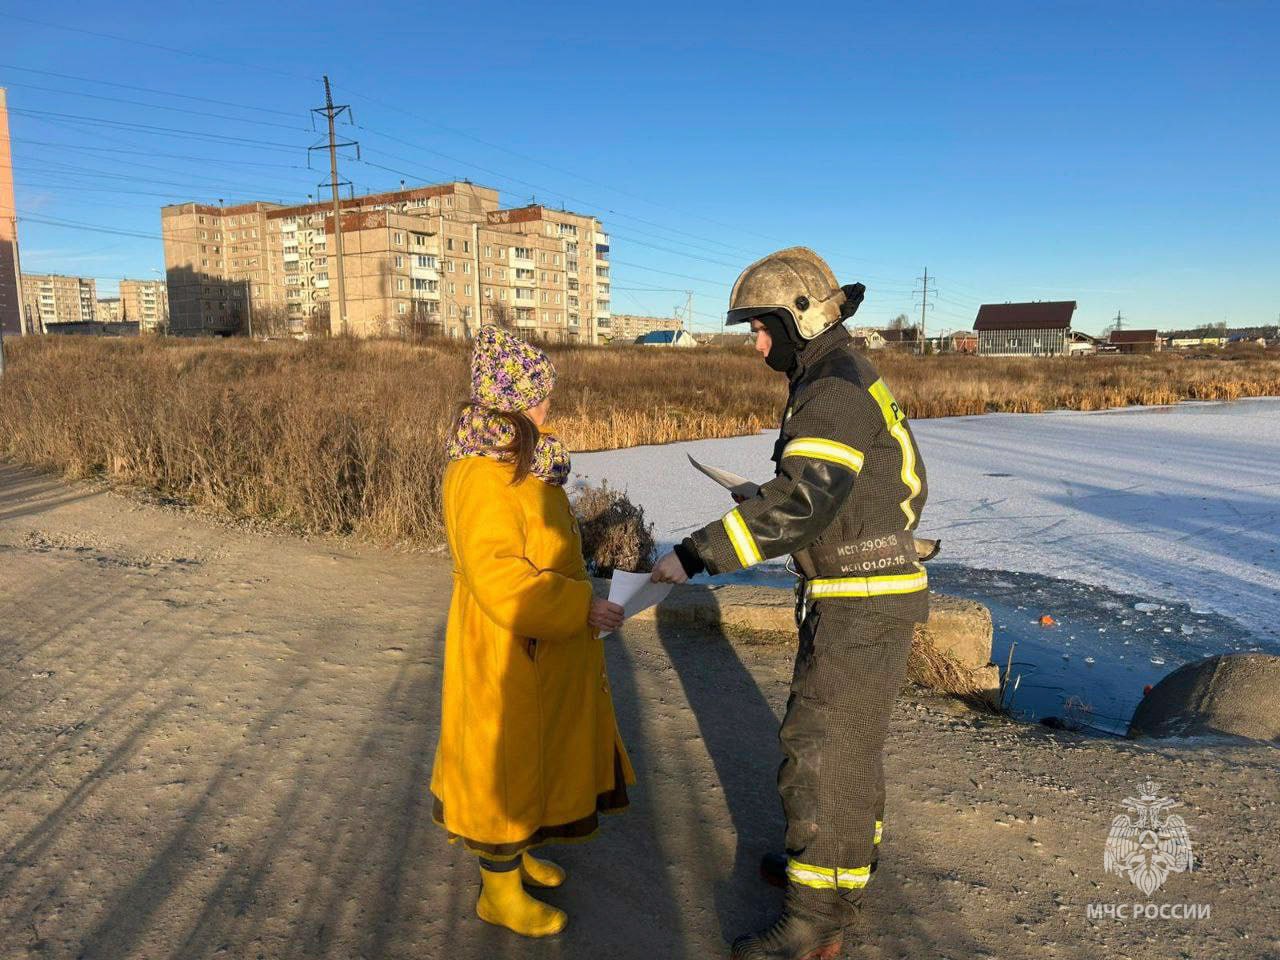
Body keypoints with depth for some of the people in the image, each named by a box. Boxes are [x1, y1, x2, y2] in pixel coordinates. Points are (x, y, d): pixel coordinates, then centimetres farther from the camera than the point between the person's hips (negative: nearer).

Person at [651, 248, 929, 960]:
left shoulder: (835, 388, -21)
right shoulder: (853, 379, 13)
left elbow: (801, 498, -36)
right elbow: (908, 485, 20)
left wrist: (699, 553, -38)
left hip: (861, 606, -10)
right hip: (864, 595, 10)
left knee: (822, 751, -1)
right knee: (846, 734, 22)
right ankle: (845, 862, 40)